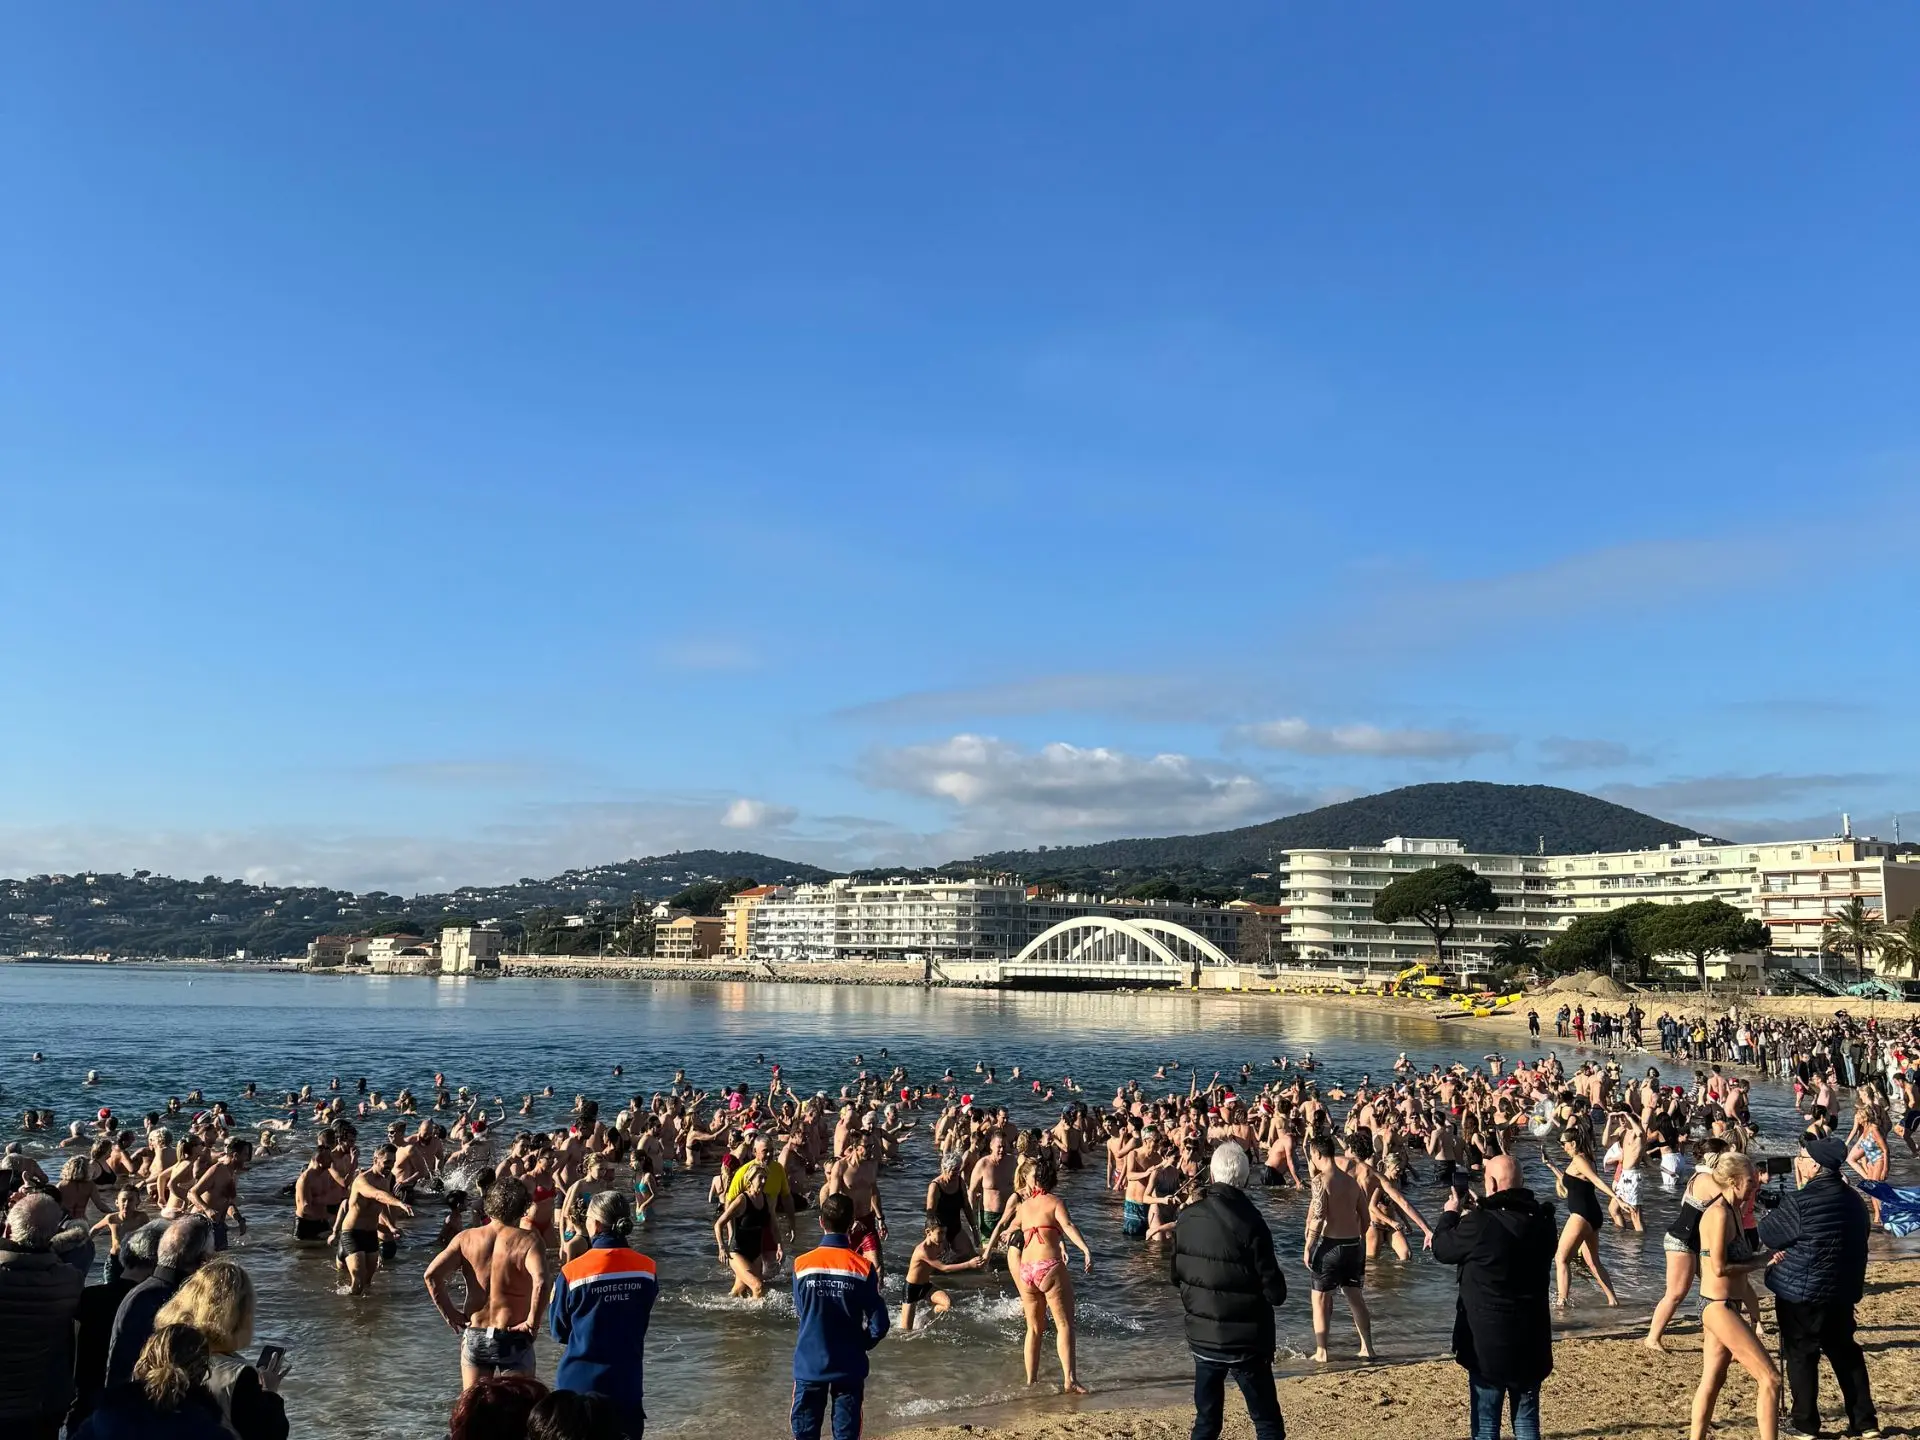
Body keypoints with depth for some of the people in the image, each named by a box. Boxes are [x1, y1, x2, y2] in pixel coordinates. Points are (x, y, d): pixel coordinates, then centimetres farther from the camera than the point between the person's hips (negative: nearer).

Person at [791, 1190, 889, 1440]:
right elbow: (879, 1324, -9)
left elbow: (800, 1310, 5)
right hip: (849, 1366, 0)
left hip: (810, 1364, 1)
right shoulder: (863, 1267, -12)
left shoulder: (802, 1264, -9)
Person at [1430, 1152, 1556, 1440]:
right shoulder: (1542, 1221, -3)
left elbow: (1442, 1249, -3)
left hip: (1488, 1339, -5)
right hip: (1531, 1338, 5)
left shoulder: (1480, 1224, -20)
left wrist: (1450, 1214, 13)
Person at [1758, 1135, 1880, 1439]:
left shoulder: (1802, 1202, -22)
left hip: (1801, 1292, -7)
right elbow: (1856, 1243, 17)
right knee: (1845, 1352, 17)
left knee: (1800, 1356, 5)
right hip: (1843, 1291, 7)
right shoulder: (1853, 1199, 4)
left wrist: (1768, 1217, 5)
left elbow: (1767, 1234, -12)